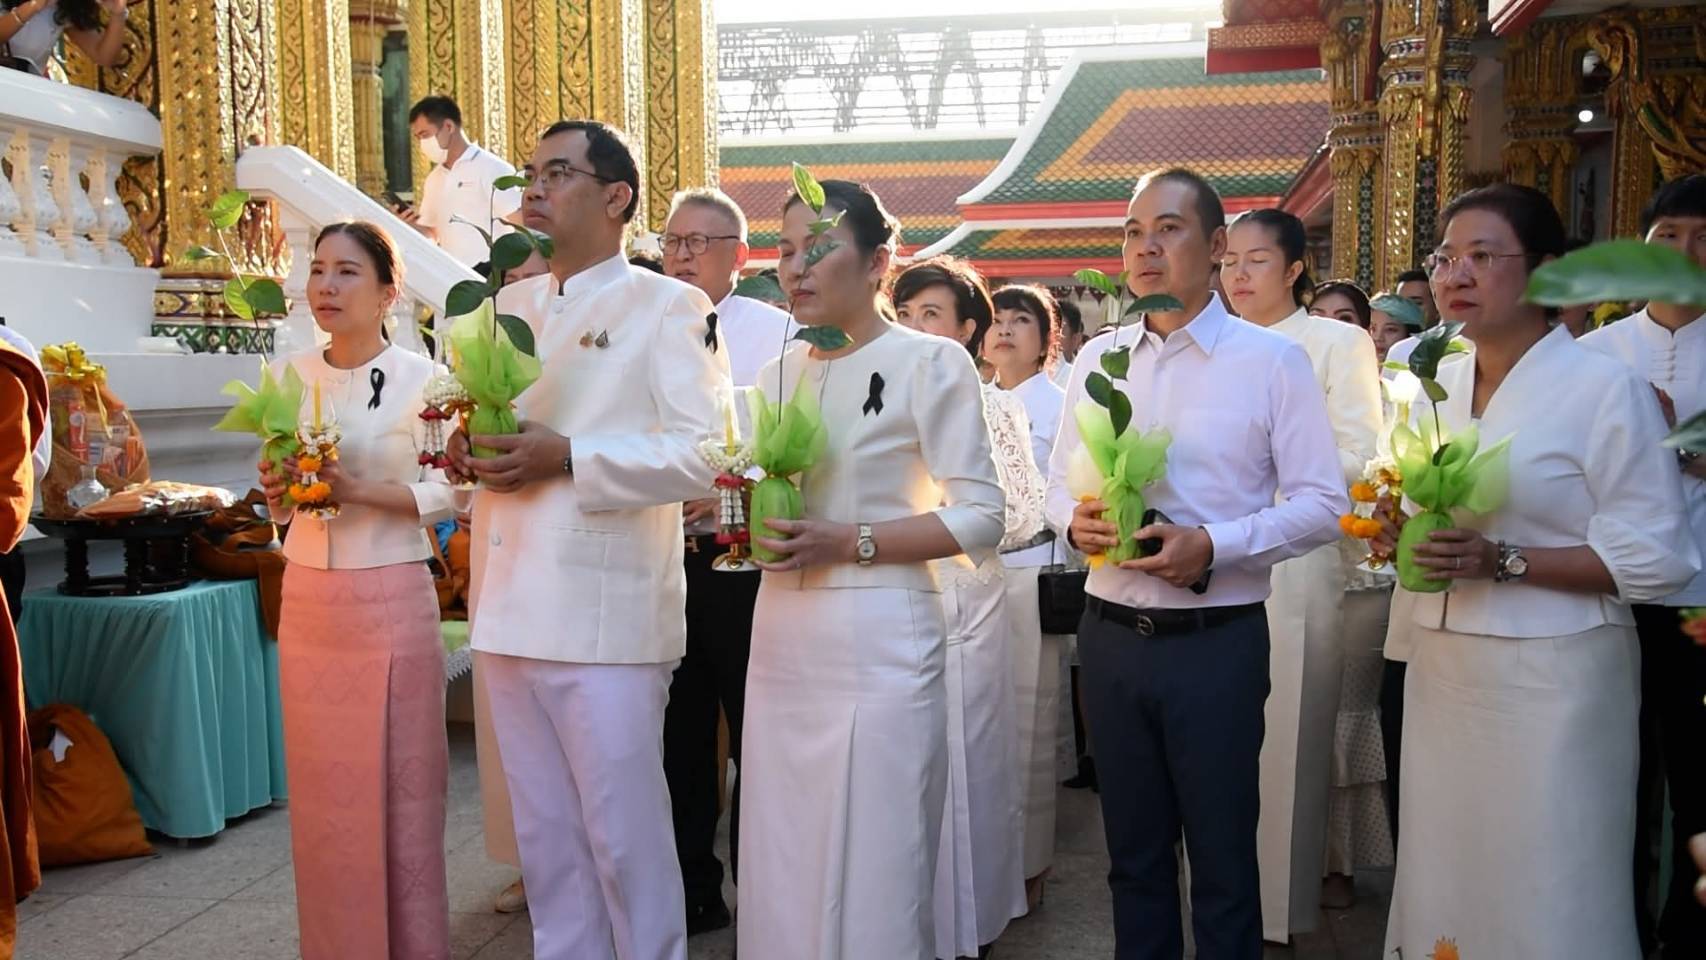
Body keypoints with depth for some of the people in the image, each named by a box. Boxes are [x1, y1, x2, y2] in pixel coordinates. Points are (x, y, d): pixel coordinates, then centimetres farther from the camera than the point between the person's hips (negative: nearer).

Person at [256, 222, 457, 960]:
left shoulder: (421, 378, -6)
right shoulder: (291, 376, 7)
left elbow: (447, 492, -9)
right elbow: (281, 501, 15)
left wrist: (360, 490, -20)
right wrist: (279, 492, -6)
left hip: (390, 598, -4)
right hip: (307, 597, 5)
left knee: (399, 784, 3)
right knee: (320, 785, 11)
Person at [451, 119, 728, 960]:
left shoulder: (668, 307, -3)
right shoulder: (506, 306, 17)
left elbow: (705, 451, -12)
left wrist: (569, 459, -19)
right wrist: (465, 447, 3)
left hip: (605, 615, -6)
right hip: (510, 607, 6)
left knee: (624, 835, 2)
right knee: (544, 836, 16)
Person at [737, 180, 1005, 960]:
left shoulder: (932, 363, -5)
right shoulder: (778, 372, 12)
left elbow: (981, 517, -10)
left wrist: (851, 543, -18)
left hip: (877, 640, -5)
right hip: (781, 636, 6)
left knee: (872, 880, 4)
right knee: (781, 875, 12)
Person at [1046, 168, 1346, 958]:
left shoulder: (1272, 361, -4)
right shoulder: (1096, 359, 8)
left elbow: (1322, 503, -7)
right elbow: (1058, 484, 14)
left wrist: (1213, 546, -20)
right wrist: (1075, 520, -9)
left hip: (1217, 644, -3)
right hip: (1111, 636, 4)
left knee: (1223, 860, 10)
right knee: (1133, 855, 17)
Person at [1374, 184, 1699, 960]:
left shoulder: (1605, 388, -11)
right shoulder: (1435, 387, 8)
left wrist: (1500, 561, -23)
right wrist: (1395, 533, -2)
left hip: (1549, 679, -6)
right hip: (1440, 668, 6)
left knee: (1545, 895, 4)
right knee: (1445, 871, 15)